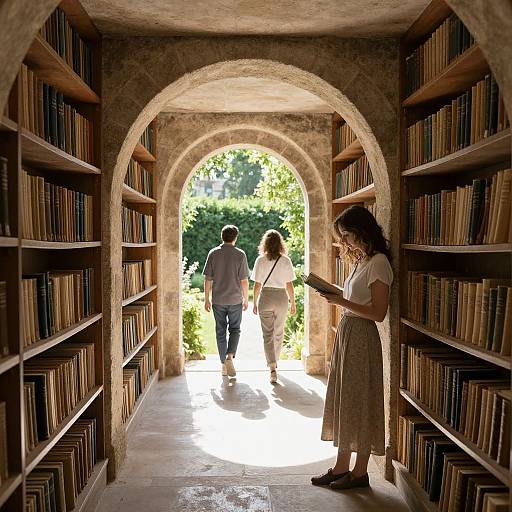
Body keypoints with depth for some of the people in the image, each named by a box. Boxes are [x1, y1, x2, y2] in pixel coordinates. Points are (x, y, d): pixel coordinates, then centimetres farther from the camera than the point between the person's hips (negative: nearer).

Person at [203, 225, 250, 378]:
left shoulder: (213, 253, -1)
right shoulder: (240, 254, -6)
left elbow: (208, 279, -1)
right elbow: (244, 280, -6)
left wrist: (206, 299, 7)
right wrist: (246, 299, 5)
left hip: (218, 300, 1)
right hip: (235, 299, -1)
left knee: (221, 332, 10)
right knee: (234, 330, 12)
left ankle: (224, 365, 16)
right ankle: (230, 357, -8)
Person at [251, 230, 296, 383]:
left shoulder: (260, 260, -5)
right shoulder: (286, 261, -3)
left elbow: (257, 285, -3)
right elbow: (289, 285, 0)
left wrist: (255, 303, 7)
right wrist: (293, 303, 10)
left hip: (265, 297, -1)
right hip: (281, 297, 1)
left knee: (268, 334, 2)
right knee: (278, 333, 17)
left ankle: (272, 368, -9)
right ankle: (274, 362, 33)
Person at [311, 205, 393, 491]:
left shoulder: (378, 262, -14)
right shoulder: (362, 261, 13)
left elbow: (378, 312, -18)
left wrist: (342, 302, -21)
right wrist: (336, 298, 3)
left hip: (362, 337, -9)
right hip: (347, 333, 9)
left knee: (360, 402, 3)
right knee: (343, 400, 14)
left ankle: (360, 473, 19)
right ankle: (341, 467, 27)